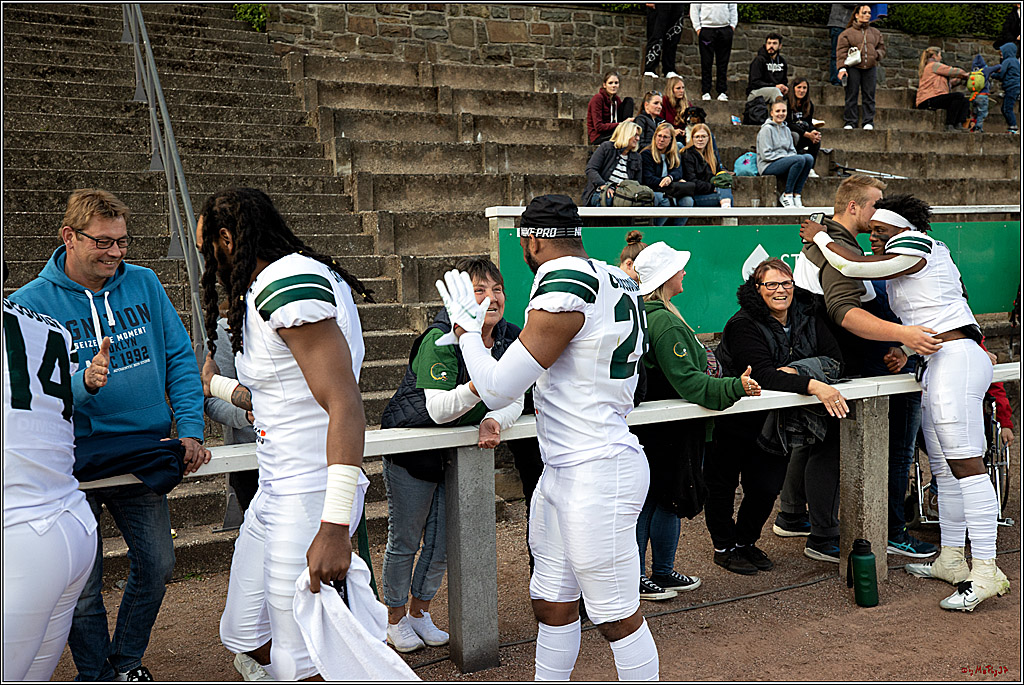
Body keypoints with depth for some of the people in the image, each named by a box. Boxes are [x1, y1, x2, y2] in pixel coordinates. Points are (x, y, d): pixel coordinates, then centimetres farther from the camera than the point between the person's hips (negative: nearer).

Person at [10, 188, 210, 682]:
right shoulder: (30, 303, -8)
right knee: (82, 584, 3)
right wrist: (84, 382, -33)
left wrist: (191, 430, -6)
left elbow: (179, 358, 4)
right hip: (74, 459, -3)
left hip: (142, 453, 3)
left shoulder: (143, 284, 2)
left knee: (157, 563, 9)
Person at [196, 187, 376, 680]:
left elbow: (344, 404, -25)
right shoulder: (268, 288, 16)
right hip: (275, 493, 11)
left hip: (311, 501, -11)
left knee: (299, 666, -4)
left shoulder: (289, 283, -17)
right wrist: (214, 384, 43)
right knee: (245, 639, 16)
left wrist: (334, 526, -30)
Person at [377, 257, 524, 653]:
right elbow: (438, 409, -35)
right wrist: (479, 386, -53)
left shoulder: (510, 340, -9)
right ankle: (395, 618, 29)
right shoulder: (440, 340, -27)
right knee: (404, 541, 8)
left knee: (442, 544, 14)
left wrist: (493, 420, -29)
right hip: (411, 447, -5)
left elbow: (514, 400, -7)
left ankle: (420, 612, 36)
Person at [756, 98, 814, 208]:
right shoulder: (767, 129, -5)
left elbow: (792, 151, 19)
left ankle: (797, 195, -16)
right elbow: (766, 155, -12)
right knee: (800, 159, -29)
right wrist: (787, 157, -14)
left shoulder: (786, 129, 18)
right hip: (768, 166, -7)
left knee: (809, 158, -18)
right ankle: (786, 196, -20)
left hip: (785, 162, 7)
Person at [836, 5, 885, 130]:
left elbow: (882, 49, 23)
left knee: (869, 96, 1)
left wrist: (877, 54, 0)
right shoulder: (847, 33, 6)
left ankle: (868, 122, 5)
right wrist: (842, 68, -11)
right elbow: (841, 51, 0)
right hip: (853, 69, -3)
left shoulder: (876, 33, 18)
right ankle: (850, 122, 3)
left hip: (870, 68, 3)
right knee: (851, 96, -2)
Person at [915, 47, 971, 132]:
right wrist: (965, 74, 16)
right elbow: (953, 71, 0)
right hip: (928, 101, -10)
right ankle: (949, 126, -24)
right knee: (959, 96, -23)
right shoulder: (933, 65, -2)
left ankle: (959, 125, -12)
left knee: (965, 101, 8)